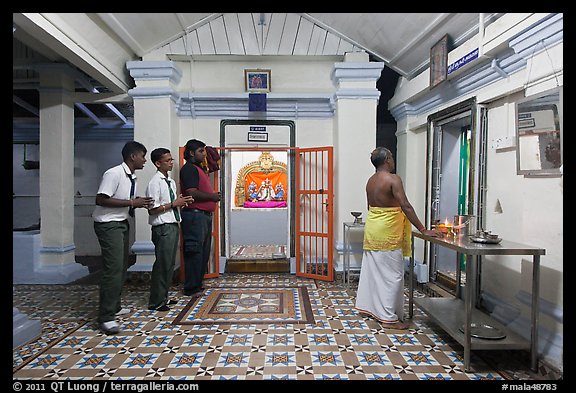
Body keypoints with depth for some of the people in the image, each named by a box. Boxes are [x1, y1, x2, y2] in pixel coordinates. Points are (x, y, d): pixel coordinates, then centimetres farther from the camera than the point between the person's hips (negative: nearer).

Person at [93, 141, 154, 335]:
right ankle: (106, 317, -5)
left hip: (122, 223, 10)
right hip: (108, 224, -10)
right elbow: (101, 199, -24)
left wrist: (139, 203, -1)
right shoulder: (114, 174, -18)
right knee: (113, 268, -13)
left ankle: (114, 307, 30)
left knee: (122, 267, 15)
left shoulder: (132, 178, 8)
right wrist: (132, 202, -24)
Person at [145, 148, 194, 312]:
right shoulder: (155, 182, -13)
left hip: (173, 226, 9)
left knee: (170, 263, 16)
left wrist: (181, 202, 3)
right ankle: (155, 302, 12)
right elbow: (152, 210, -17)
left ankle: (163, 297, 29)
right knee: (162, 264, -2)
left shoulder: (171, 182, 14)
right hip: (163, 228, -9)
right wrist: (173, 204, -16)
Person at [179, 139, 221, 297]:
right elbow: (192, 193, -21)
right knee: (194, 252, -5)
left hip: (204, 215, 10)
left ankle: (197, 284, 23)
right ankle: (191, 288, 3)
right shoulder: (189, 168, -9)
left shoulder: (199, 169, 23)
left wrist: (214, 196, 12)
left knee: (204, 252, 14)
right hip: (194, 215, -10)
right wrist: (212, 196, -9)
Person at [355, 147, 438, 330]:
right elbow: (406, 206, -21)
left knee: (372, 270, 17)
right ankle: (388, 318, 6)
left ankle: (368, 306, 29)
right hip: (387, 234, -8)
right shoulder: (393, 179, -16)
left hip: (371, 230, 8)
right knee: (392, 274, 0)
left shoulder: (370, 181, 9)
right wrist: (423, 230, -18)